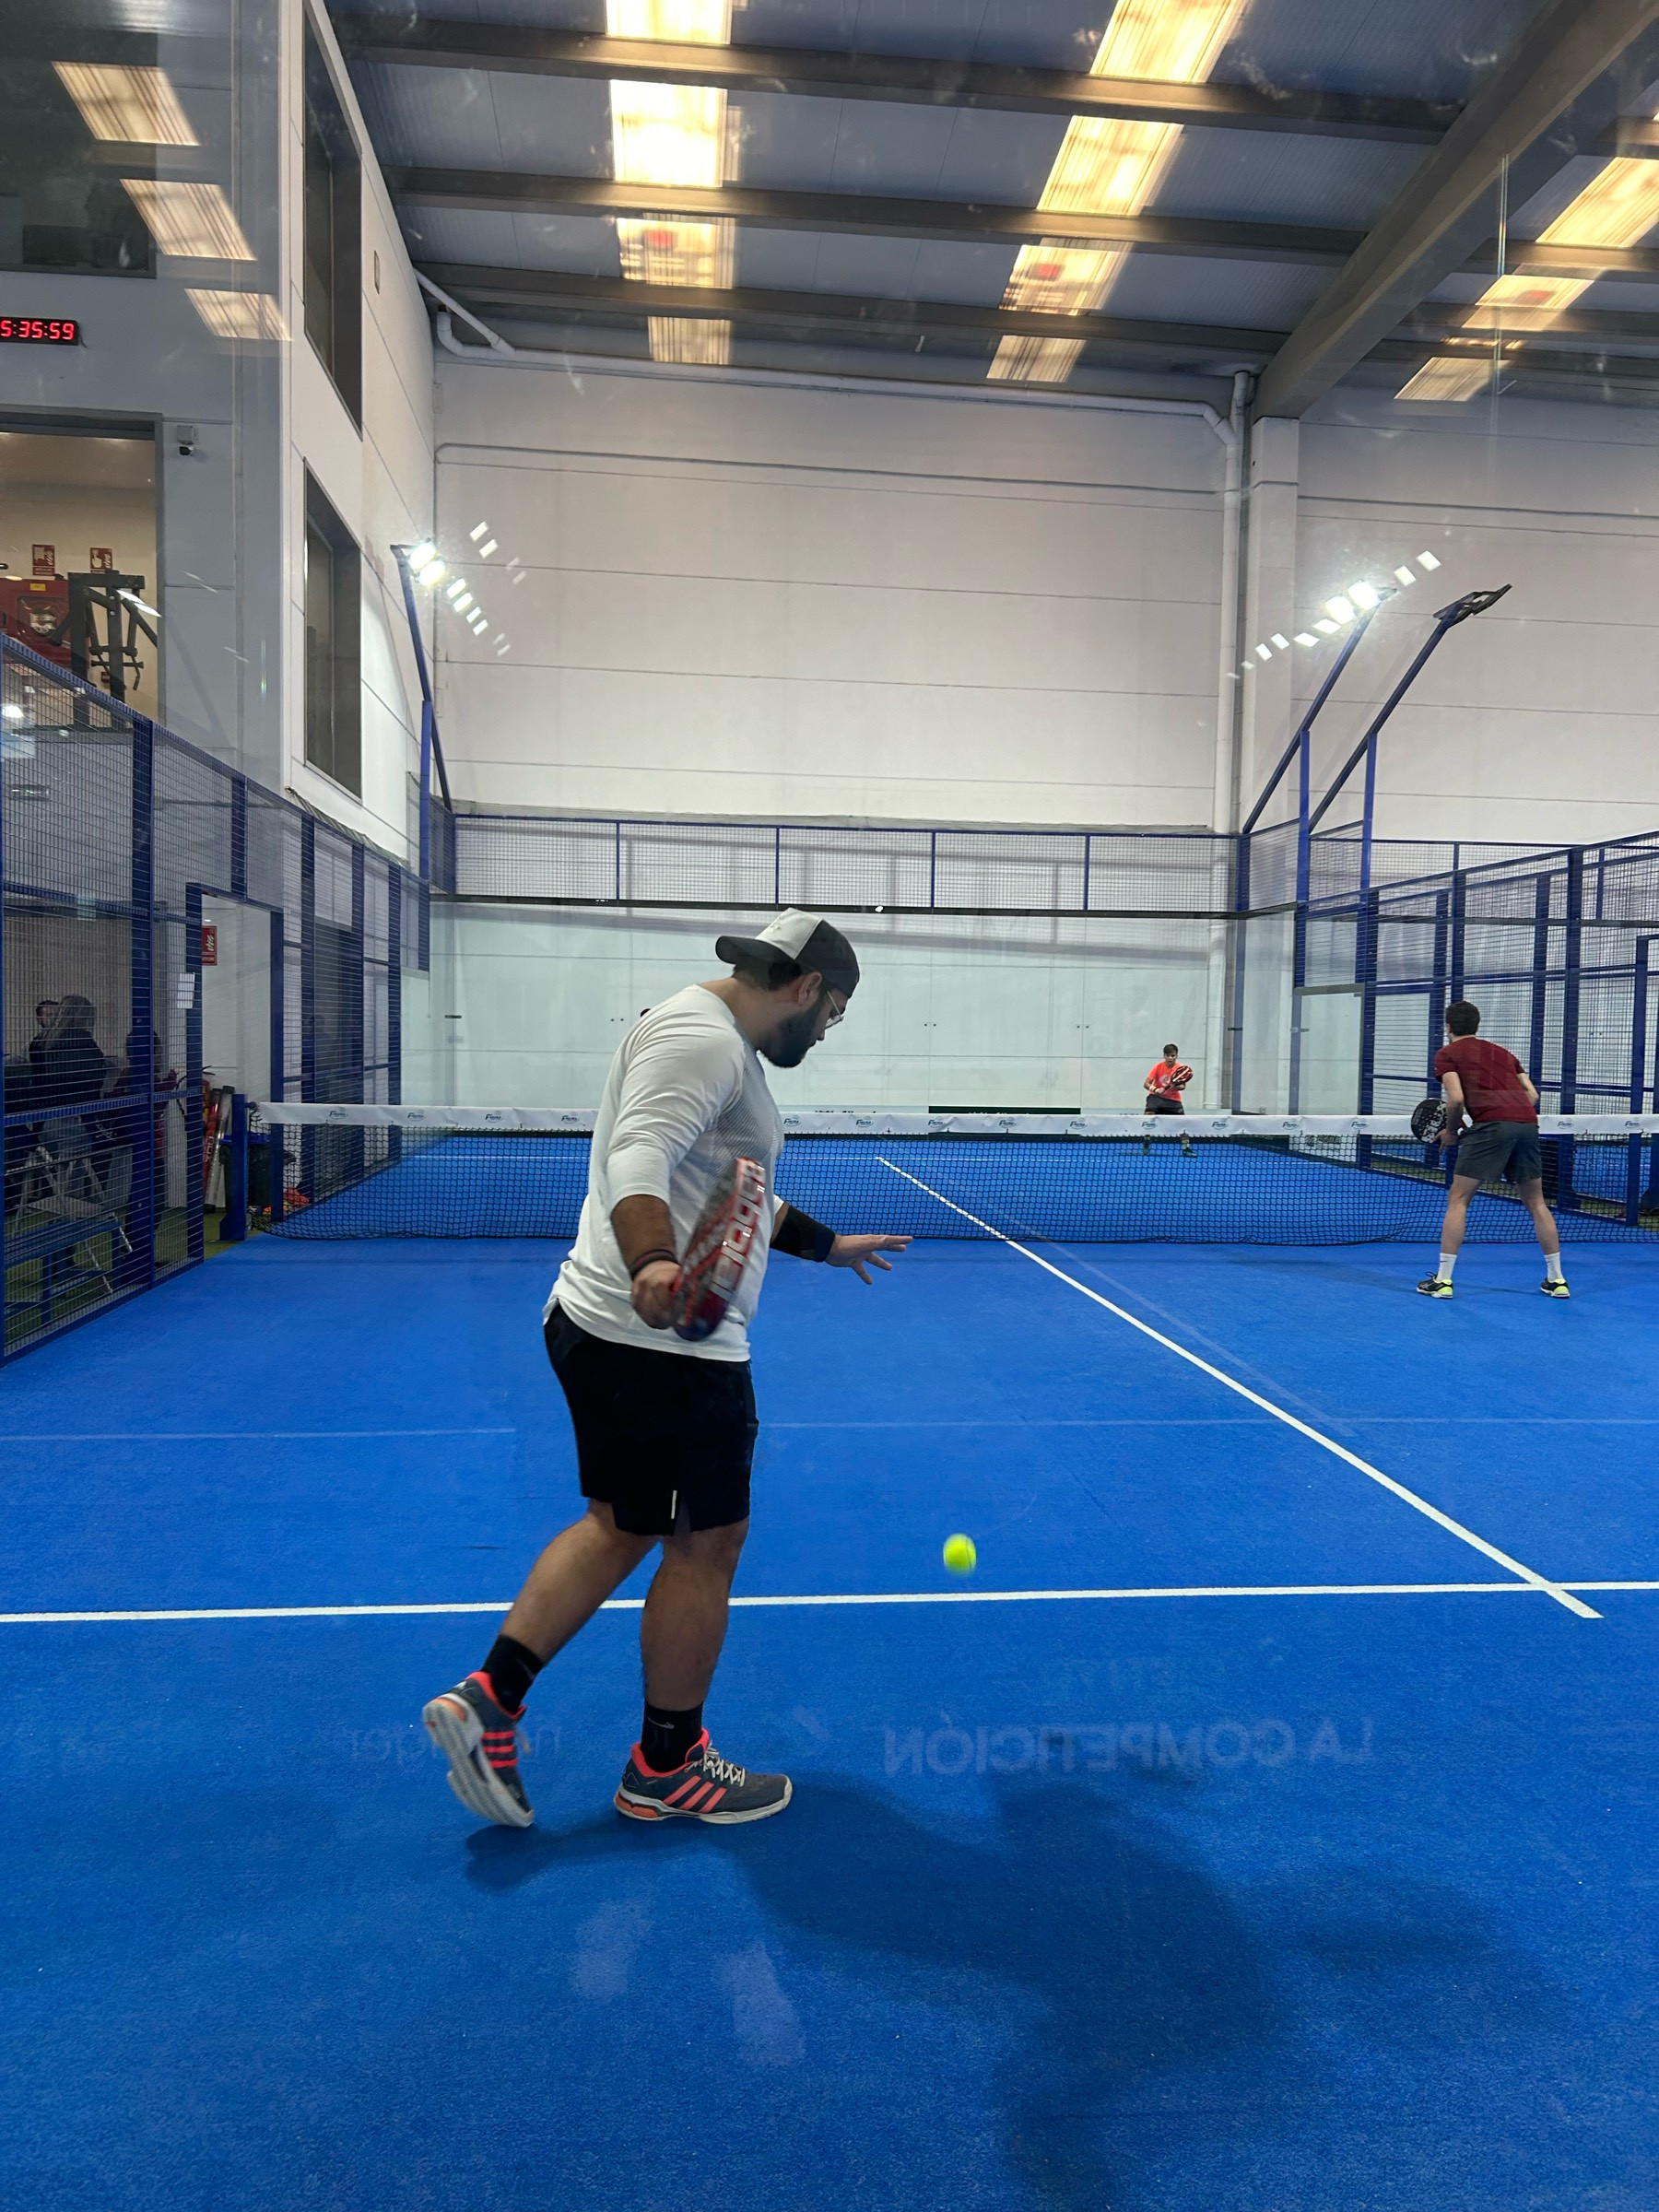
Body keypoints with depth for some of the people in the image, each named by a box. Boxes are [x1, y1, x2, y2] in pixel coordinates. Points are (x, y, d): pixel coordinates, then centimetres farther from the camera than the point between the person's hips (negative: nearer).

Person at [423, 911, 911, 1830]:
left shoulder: (719, 1046, 19)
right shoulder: (702, 1038, -15)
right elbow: (637, 1161, -30)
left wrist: (828, 1244, 36)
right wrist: (654, 1266, -47)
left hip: (604, 1328, 11)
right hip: (665, 1342, -11)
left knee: (619, 1527, 19)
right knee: (705, 1545, 5)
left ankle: (488, 1700, 18)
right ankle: (666, 1768, 22)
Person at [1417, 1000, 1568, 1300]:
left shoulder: (1447, 1053, 11)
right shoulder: (1502, 1052, 29)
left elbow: (1456, 1098, -2)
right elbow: (1532, 1095, 21)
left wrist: (1451, 1131, 12)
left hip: (1490, 1124, -5)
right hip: (1528, 1123, 6)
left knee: (1458, 1200, 4)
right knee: (1535, 1202, 18)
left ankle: (1442, 1280, 2)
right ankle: (1556, 1280, 22)